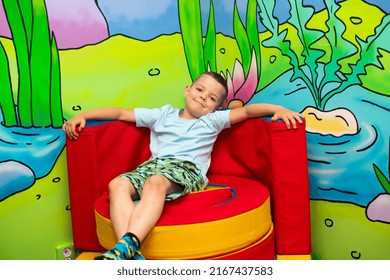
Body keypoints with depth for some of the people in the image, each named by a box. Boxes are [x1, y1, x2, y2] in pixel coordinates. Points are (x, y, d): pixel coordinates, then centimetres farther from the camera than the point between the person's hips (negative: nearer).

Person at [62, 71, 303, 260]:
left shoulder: (212, 121, 23)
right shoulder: (162, 115, 28)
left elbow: (247, 110, 13)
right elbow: (121, 113, 27)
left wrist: (278, 109, -3)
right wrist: (82, 115, 24)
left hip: (186, 169, -3)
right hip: (153, 165, 3)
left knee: (155, 182, -37)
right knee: (118, 184, -27)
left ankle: (128, 245, -49)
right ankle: (132, 255, -42)